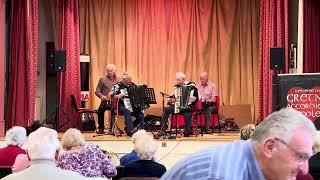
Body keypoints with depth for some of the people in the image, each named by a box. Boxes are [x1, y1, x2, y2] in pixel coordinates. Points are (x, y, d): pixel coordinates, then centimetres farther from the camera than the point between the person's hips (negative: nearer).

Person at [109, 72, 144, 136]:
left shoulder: (133, 85, 13)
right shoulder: (118, 86, -2)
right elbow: (110, 95, -9)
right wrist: (118, 96, -24)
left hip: (132, 105, 5)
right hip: (122, 105, -5)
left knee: (141, 115, -17)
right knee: (127, 112, -38)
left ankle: (128, 129, 0)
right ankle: (130, 131, -35)